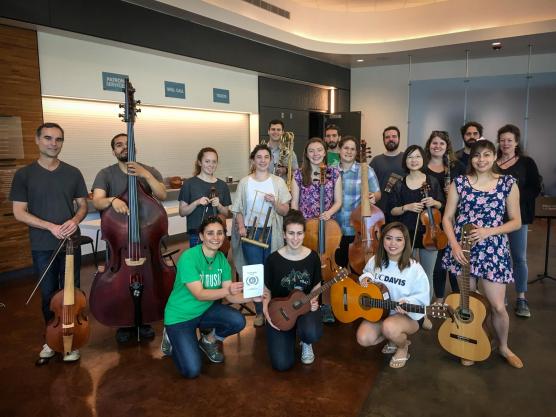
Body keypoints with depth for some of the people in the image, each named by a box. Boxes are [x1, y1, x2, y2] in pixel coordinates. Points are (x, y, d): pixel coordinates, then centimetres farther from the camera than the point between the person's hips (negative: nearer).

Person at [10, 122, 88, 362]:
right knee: (48, 294, 12)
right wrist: (51, 227, -17)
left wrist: (75, 220, -15)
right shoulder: (24, 175, -3)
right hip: (42, 247, -1)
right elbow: (19, 213, -5)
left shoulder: (73, 173, 2)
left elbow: (83, 206, 7)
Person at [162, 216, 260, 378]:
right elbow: (199, 294, -30)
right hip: (180, 315, -5)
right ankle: (172, 338, 15)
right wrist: (227, 290, -45)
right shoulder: (188, 257, -24)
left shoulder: (221, 258, -6)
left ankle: (208, 341, 10)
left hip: (206, 310, 5)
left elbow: (230, 296, -9)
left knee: (238, 321, -21)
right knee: (192, 371, -15)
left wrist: (251, 297, -28)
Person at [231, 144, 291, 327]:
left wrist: (274, 202, -15)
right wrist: (241, 227, -12)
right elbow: (238, 210, 4)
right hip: (251, 232, 0)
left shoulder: (278, 182, 2)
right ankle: (259, 312, 21)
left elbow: (285, 211, 3)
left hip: (272, 233, 0)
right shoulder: (244, 182, 2)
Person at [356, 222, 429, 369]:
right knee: (364, 338, -17)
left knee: (389, 327, -37)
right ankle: (395, 338, 15)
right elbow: (366, 273, 17)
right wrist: (366, 278, -7)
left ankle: (403, 347, 2)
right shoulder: (375, 261, -4)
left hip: (408, 315, -4)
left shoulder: (414, 269, -18)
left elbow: (422, 298, -13)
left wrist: (408, 303, -32)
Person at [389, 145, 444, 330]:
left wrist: (434, 202, -13)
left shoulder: (432, 181, 3)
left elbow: (443, 205, 8)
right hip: (407, 235, 0)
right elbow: (392, 211, 2)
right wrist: (407, 207, -16)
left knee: (427, 275, 8)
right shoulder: (400, 185, 1)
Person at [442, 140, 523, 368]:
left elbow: (516, 221, 2)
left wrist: (489, 231, -14)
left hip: (493, 250, 0)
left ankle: (503, 347, 30)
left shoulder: (508, 184, 0)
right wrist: (454, 245, -11)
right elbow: (447, 218, 2)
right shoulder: (459, 183, 1)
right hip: (463, 249, 1)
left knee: (498, 306, 2)